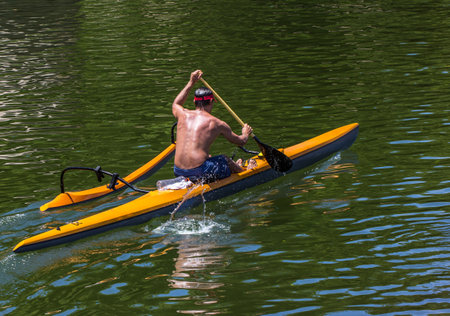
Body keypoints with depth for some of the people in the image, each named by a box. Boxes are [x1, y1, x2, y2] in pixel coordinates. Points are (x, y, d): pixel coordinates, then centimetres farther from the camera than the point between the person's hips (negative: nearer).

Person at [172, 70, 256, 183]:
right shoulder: (217, 123, -2)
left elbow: (176, 104, 37)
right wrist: (245, 134, 39)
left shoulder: (184, 115, 7)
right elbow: (241, 142, 15)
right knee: (225, 160, 25)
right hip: (200, 173, -5)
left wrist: (191, 83, 39)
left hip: (178, 173, 5)